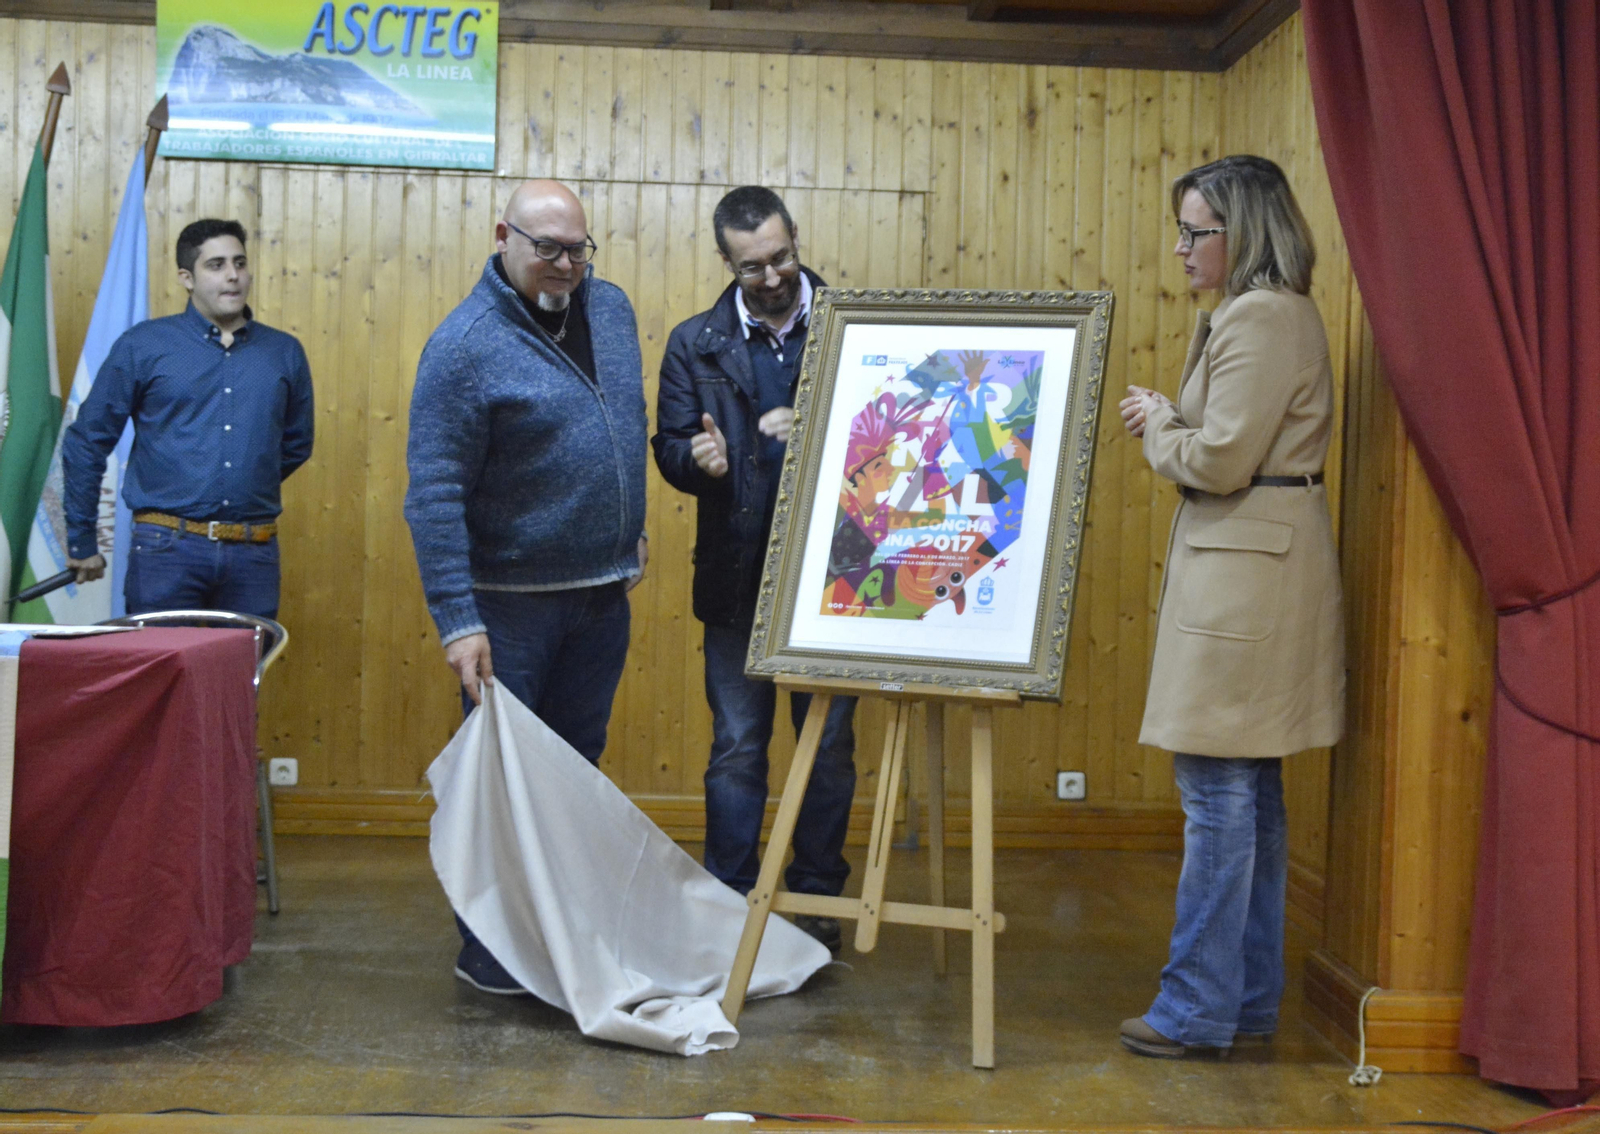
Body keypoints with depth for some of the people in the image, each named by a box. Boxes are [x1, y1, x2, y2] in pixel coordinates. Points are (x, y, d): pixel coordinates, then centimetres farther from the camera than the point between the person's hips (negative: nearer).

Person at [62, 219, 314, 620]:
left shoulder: (285, 353, 9)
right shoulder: (142, 346, 1)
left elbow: (296, 445, 22)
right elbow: (87, 442, 5)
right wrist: (82, 542, 8)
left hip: (254, 556, 3)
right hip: (167, 549, -2)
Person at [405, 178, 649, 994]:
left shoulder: (609, 308, 5)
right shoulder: (464, 345, -16)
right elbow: (434, 492, -19)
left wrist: (632, 533, 17)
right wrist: (457, 619, -24)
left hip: (603, 592, 7)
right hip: (511, 601, -6)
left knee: (576, 768, 15)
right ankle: (488, 953, 14)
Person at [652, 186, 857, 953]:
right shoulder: (695, 344, 5)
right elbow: (669, 445, 4)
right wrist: (698, 459, -19)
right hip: (737, 575, 1)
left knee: (830, 741, 8)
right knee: (736, 746, 6)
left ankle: (817, 897, 22)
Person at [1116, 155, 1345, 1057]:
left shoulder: (1260, 317, -15)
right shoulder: (1270, 313, 18)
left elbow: (1222, 459, -20)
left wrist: (1158, 430, -2)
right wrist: (1171, 421, 7)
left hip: (1246, 571, -11)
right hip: (1252, 560, 11)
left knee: (1218, 789, -5)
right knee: (1251, 789, 13)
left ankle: (1201, 1007, 3)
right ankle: (1251, 999, 22)